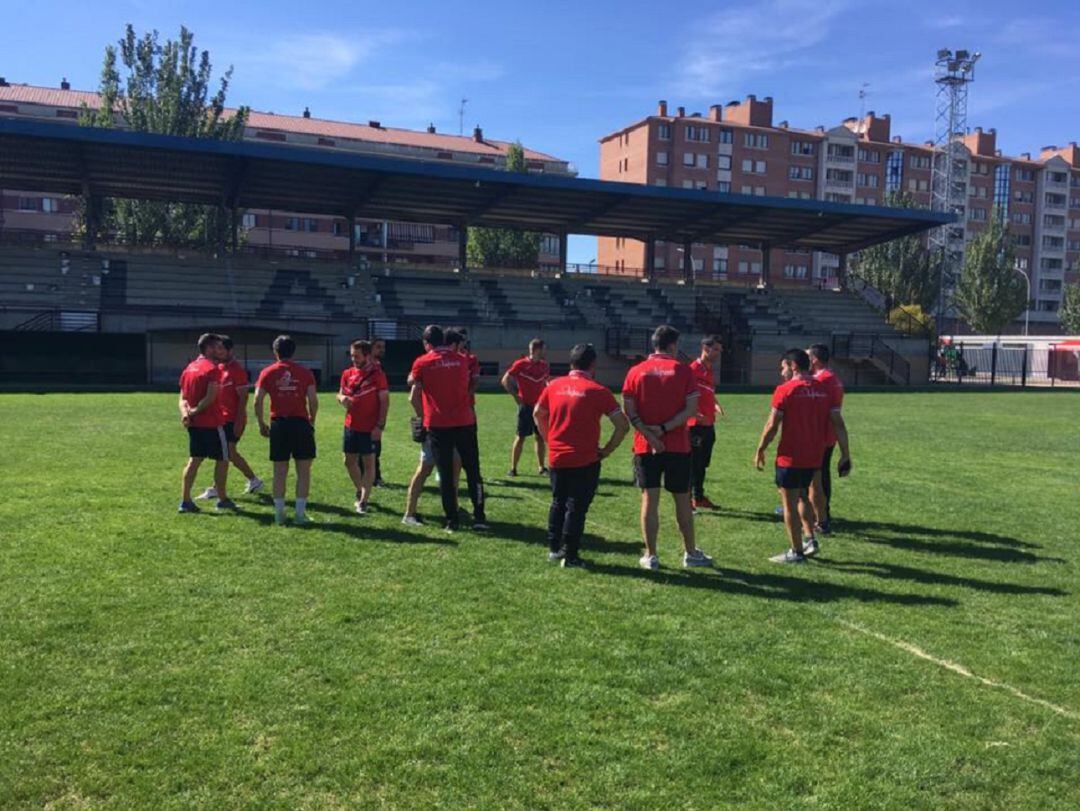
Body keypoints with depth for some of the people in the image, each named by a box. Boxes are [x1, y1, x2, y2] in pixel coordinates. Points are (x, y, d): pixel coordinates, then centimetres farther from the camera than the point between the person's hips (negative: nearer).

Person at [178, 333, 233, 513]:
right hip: (211, 423, -8)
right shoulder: (213, 369, -13)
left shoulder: (189, 368, 13)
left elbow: (183, 397, 8)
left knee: (194, 460, 13)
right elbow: (210, 398, -22)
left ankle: (185, 501, 11)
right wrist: (194, 412, -13)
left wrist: (185, 412, -7)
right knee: (222, 459, 5)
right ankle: (222, 499, 11)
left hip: (194, 423, 8)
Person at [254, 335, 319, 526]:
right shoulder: (305, 372, 1)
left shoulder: (268, 373, 3)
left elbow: (257, 401, -2)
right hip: (301, 424, -1)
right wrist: (312, 420, 12)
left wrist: (261, 424, 10)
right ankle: (300, 513, 5)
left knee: (280, 471, 8)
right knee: (303, 470, 6)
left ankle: (279, 513, 11)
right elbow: (313, 400, -3)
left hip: (278, 424, 1)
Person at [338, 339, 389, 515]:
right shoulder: (348, 373, 6)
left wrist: (380, 426, -15)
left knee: (368, 463, 0)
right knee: (349, 461, 14)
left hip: (369, 428, -6)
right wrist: (342, 398, -10)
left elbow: (385, 402, -10)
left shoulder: (377, 374, -10)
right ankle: (360, 491, 35)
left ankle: (363, 501, 5)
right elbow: (340, 393, 16)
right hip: (351, 426, 6)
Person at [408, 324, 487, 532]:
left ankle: (452, 520, 6)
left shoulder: (422, 363, -4)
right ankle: (479, 517, 4)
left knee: (445, 473, 5)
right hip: (465, 422, 2)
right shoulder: (462, 360, 4)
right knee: (473, 471, 9)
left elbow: (411, 382, 14)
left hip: (438, 424, -2)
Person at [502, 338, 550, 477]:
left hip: (540, 406, 5)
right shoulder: (520, 364, -9)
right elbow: (505, 380, -6)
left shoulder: (544, 366, 7)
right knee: (521, 437, -1)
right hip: (526, 406, -5)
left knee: (541, 437, 8)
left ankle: (541, 467, 18)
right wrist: (515, 396, -10)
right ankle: (513, 468, 7)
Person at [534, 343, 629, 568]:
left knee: (558, 503, 19)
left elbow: (538, 414, 17)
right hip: (585, 460, -4)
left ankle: (554, 548, 27)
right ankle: (570, 556, 8)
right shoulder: (598, 391, -10)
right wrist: (606, 451, -3)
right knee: (577, 507, 4)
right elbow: (622, 425, -13)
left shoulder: (554, 386, 3)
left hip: (556, 457, 4)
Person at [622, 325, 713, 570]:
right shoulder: (682, 370, -3)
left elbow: (629, 410, -5)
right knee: (682, 500, 11)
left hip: (645, 447, 1)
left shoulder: (636, 372, 1)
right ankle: (690, 553, 22)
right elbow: (691, 408, -10)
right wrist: (664, 428, -11)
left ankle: (650, 556, 9)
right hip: (678, 446, -1)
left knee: (649, 499, 5)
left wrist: (648, 434, -10)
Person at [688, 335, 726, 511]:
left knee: (703, 464, 15)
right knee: (692, 463, -3)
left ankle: (699, 497, 25)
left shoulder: (710, 370, 14)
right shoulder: (693, 369, -13)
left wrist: (715, 405, 6)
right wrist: (696, 414, -24)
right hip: (696, 425, -9)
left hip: (708, 424, 9)